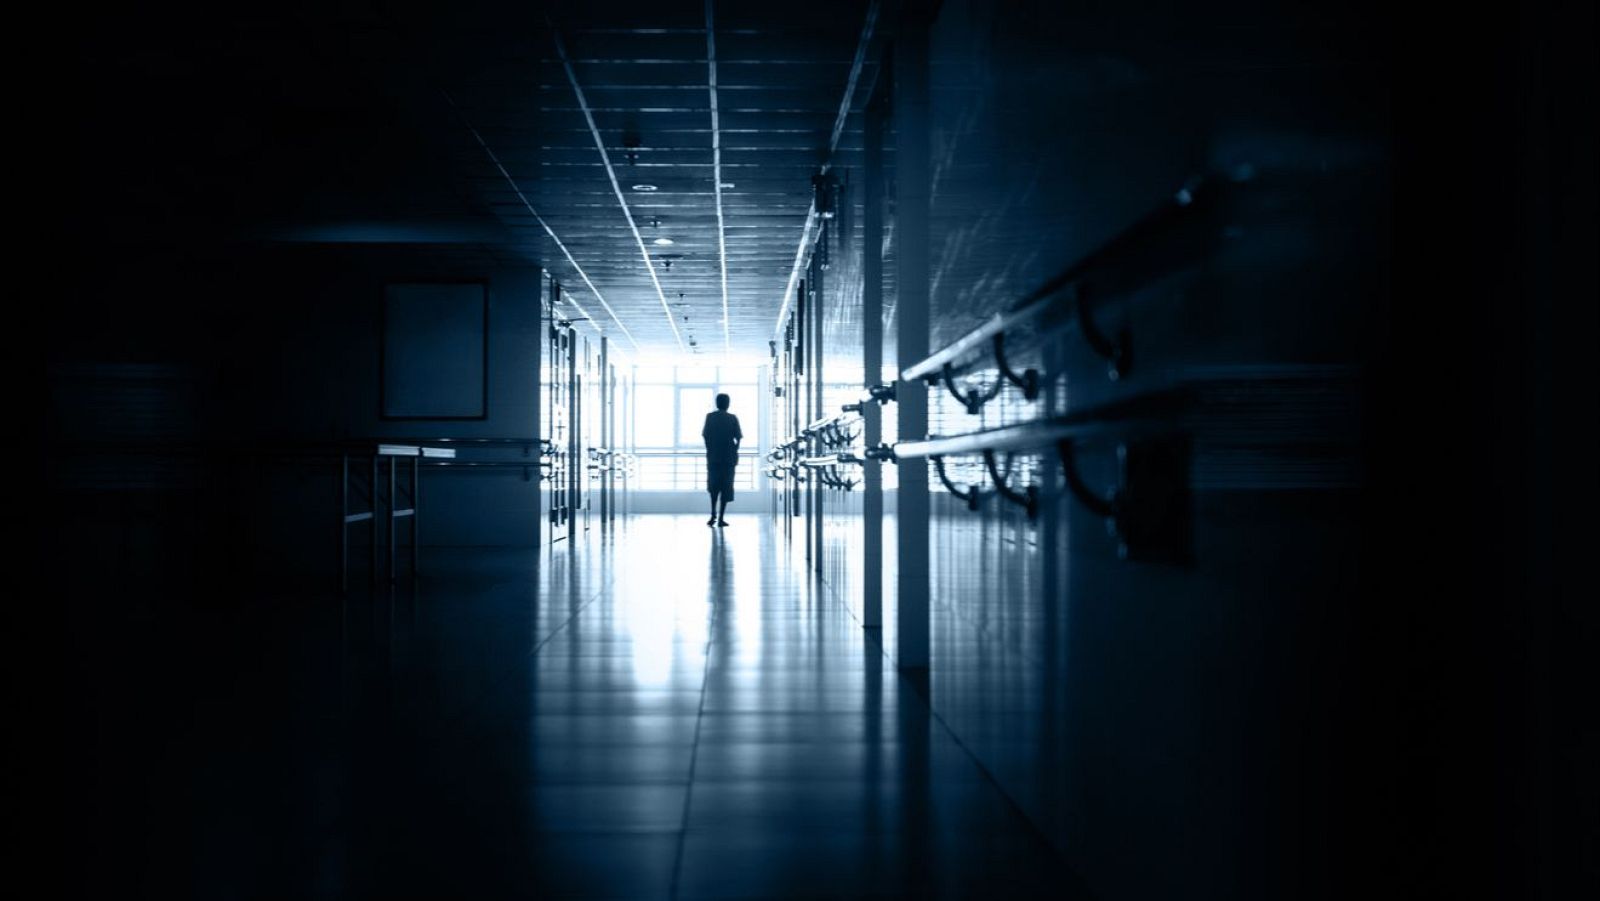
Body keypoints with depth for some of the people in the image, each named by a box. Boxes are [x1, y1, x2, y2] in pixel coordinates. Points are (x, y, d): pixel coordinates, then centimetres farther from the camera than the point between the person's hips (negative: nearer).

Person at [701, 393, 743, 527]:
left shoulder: (710, 417, 1)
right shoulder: (732, 418, -3)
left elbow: (705, 436, -2)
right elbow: (738, 438, -5)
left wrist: (710, 451, 8)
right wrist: (734, 452, 8)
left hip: (713, 456, 2)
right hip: (728, 457, -2)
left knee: (713, 486, 16)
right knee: (725, 487, 3)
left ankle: (713, 515, 5)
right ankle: (721, 518, -1)